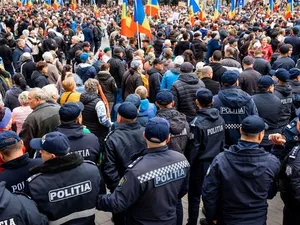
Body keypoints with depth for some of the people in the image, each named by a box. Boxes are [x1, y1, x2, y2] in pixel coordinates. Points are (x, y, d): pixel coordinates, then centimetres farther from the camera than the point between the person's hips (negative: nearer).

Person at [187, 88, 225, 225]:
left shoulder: (197, 122, -21)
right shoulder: (220, 119, 0)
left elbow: (194, 148, -17)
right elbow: (222, 141, 9)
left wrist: (188, 165, -6)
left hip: (200, 164, -6)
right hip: (216, 162, 6)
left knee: (194, 196, 8)